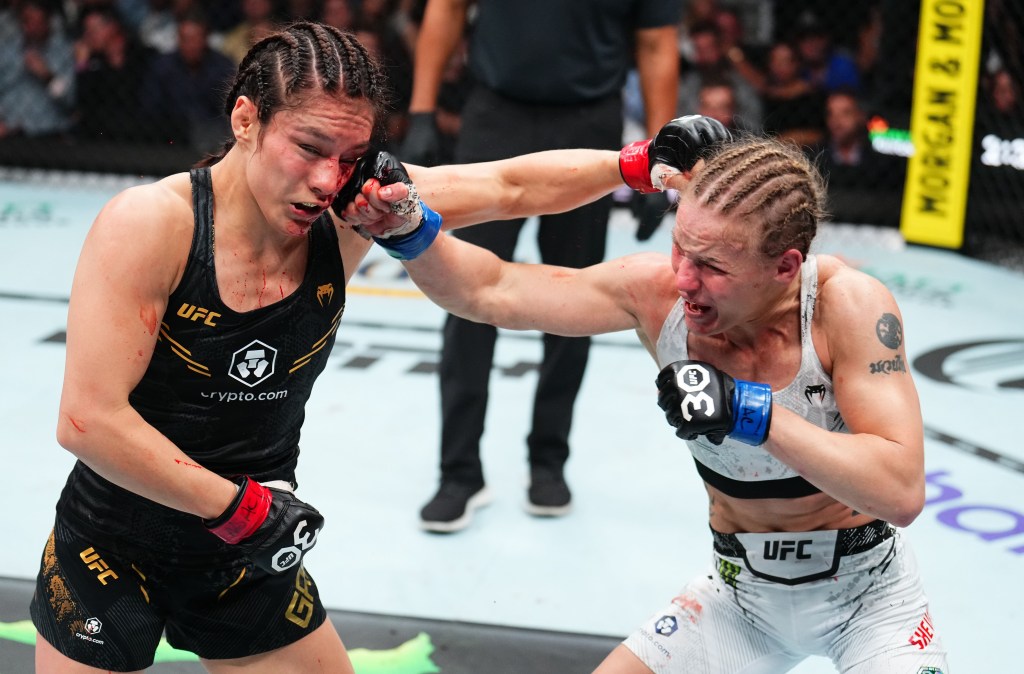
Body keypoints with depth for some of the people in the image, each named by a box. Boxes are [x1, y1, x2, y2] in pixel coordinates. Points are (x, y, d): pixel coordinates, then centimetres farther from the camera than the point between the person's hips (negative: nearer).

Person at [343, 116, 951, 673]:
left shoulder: (848, 303, -27)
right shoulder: (656, 291, -17)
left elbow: (901, 493, -32)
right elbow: (490, 292, -13)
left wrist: (753, 412, -39)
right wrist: (408, 231, -32)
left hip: (867, 594, -3)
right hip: (743, 589, 3)